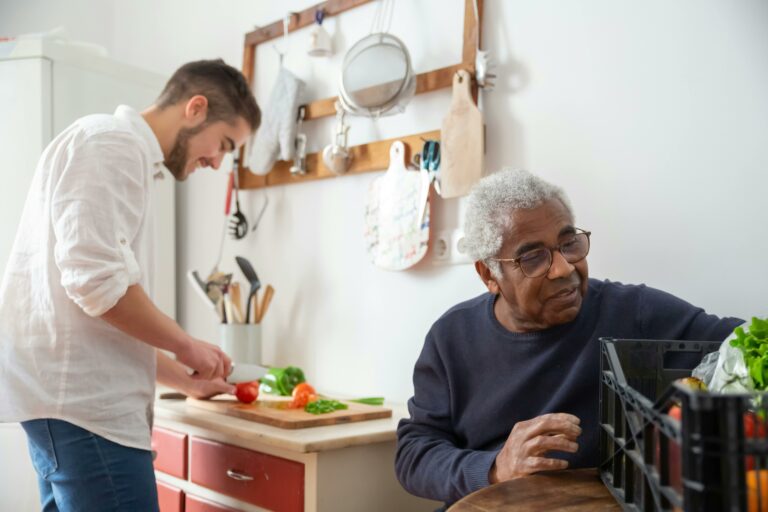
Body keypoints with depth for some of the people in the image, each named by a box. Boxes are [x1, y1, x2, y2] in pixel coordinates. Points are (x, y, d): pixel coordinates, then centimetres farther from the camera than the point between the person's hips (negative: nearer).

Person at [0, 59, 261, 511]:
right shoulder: (112, 142, -7)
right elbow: (96, 280, -21)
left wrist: (186, 380, 21)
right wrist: (187, 347, -9)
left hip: (73, 394, 10)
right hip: (83, 398, -10)